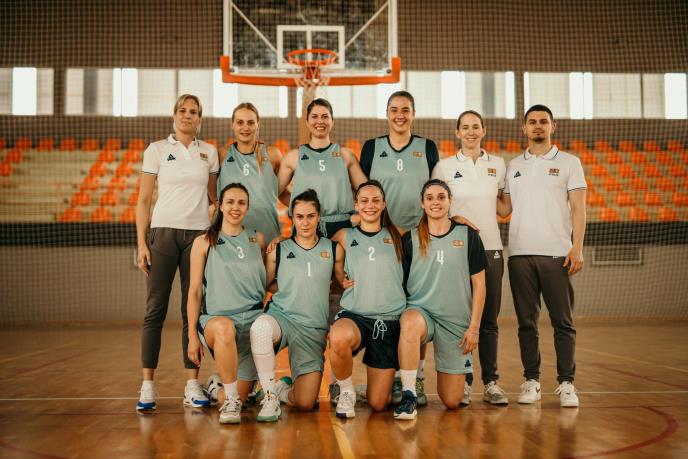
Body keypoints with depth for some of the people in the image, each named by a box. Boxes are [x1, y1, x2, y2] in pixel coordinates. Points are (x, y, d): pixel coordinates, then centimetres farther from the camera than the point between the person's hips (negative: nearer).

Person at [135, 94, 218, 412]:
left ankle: (192, 385, 8)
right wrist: (141, 243, -5)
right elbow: (143, 200, 3)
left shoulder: (209, 152, 11)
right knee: (155, 309, -4)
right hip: (163, 233, -2)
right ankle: (147, 386, 1)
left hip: (198, 234, 2)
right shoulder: (156, 150, 5)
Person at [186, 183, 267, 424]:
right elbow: (195, 290, 1)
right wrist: (193, 335, -4)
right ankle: (230, 398, -25)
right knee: (225, 328, -42)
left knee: (239, 398, -2)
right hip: (215, 318, -3)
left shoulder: (257, 239, 12)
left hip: (253, 320, 3)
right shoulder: (204, 242, 4)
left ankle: (218, 387, 35)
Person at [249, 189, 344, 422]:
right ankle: (270, 394, -20)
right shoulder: (278, 250, 5)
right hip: (281, 317, -1)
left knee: (306, 403, -10)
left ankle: (282, 388, 29)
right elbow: (265, 285, 16)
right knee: (261, 326, -41)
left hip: (314, 328, 1)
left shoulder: (334, 250, 7)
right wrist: (288, 287, 0)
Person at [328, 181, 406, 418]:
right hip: (354, 316, -1)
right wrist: (341, 278, 10)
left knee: (377, 404, -1)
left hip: (390, 320, 1)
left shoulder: (396, 235, 9)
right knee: (339, 337, -40)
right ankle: (346, 392, -10)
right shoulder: (345, 236, 8)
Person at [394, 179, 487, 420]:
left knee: (452, 402, 2)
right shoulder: (410, 239, 2)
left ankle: (464, 364, 36)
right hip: (420, 310, 0)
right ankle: (408, 397, -29)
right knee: (410, 325, -40)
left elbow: (479, 284, 2)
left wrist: (474, 327, -3)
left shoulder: (468, 236, 1)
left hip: (456, 320, 0)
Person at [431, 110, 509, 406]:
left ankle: (491, 383, 11)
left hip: (490, 248, 2)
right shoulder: (444, 167, 3)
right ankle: (462, 383, 8)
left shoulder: (498, 165, 10)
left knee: (489, 320, 4)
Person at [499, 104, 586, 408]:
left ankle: (566, 383, 3)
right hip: (520, 254, 3)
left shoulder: (569, 163, 7)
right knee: (526, 322, 4)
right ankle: (531, 381, 11)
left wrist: (577, 248, -8)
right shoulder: (513, 166, 16)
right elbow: (505, 208, 15)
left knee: (563, 322, -3)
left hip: (557, 254, -2)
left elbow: (578, 208, 1)